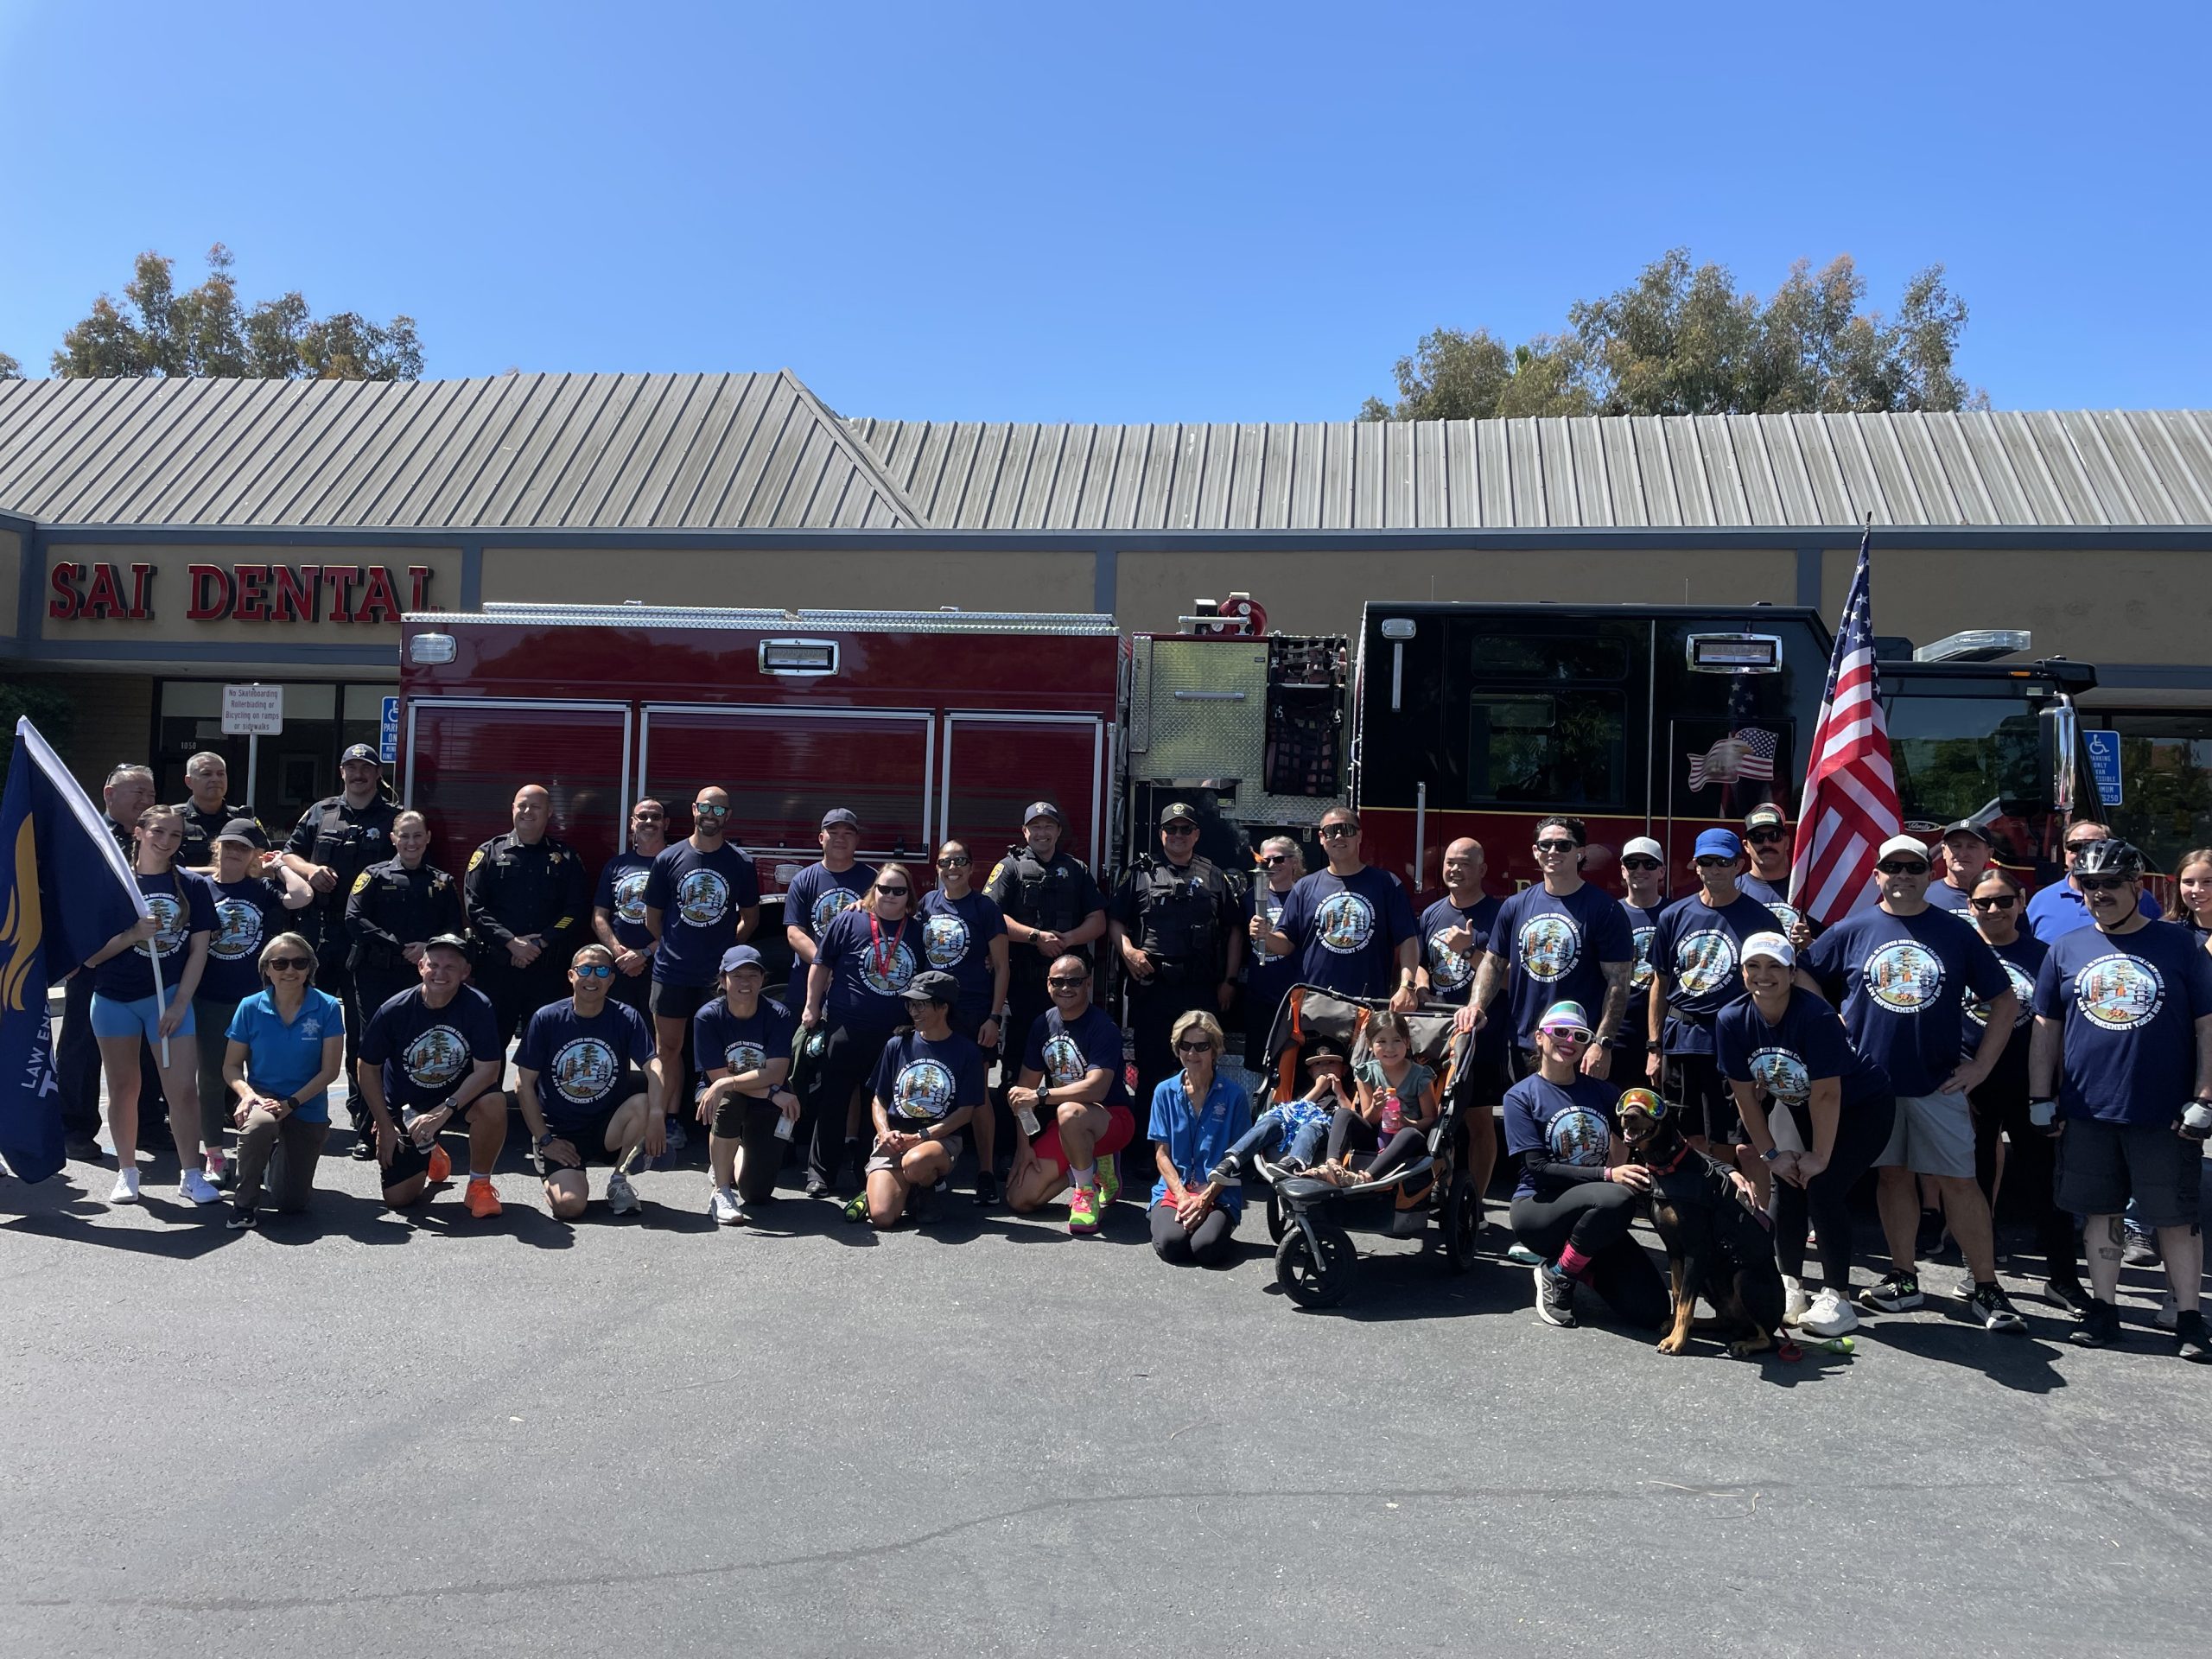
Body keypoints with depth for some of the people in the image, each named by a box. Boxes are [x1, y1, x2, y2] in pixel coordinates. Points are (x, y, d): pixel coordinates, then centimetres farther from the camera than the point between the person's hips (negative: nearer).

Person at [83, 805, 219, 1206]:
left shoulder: (194, 886, 0)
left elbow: (199, 950, 0)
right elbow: (91, 955, -2)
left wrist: (179, 1004, -6)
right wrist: (133, 935, -19)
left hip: (170, 997, 0)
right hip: (115, 1000, 1)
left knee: (184, 1088, -5)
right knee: (123, 1088, 10)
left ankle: (191, 1173, 4)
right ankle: (127, 1172, 22)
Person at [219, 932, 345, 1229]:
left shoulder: (327, 1008, -10)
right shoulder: (250, 1007, -5)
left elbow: (330, 1070, -10)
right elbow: (231, 1065, 0)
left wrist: (290, 1103, -20)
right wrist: (247, 1093, -21)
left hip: (308, 1108, 0)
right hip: (262, 1097, 0)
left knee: (292, 1203, 1)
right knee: (259, 1123, -40)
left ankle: (276, 1159, 39)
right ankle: (244, 1202, -12)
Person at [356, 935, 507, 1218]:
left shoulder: (478, 1006, -19)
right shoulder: (394, 1010, -16)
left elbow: (488, 1068, -21)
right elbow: (367, 1068, -4)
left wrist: (443, 1111, -30)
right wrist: (385, 1127, -6)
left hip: (458, 1098, -1)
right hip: (404, 1108, 2)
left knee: (493, 1104, -36)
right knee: (398, 1198, -4)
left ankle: (479, 1184, -11)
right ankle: (429, 1156, 33)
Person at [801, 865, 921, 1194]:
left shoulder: (917, 931, 6)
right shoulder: (848, 921, -2)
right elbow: (821, 965, 2)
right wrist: (812, 1007, -1)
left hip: (894, 1034, 3)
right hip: (845, 1028, -3)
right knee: (834, 1102, 4)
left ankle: (870, 1170, 22)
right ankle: (820, 1171, 13)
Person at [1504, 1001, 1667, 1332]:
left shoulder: (1603, 1091, 8)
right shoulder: (1520, 1096, -4)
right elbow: (1538, 1168, -14)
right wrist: (1608, 1175, -25)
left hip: (1595, 1216, 5)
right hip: (1538, 1209, -5)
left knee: (1652, 1310, -13)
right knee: (1617, 1198, -35)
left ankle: (1578, 1265, 14)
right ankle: (1557, 1276, -11)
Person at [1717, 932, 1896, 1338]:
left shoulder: (1815, 1016, -32)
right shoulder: (1731, 1020, -16)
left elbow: (1826, 1095, -28)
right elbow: (1745, 1094, -8)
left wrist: (1820, 1156, -22)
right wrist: (1771, 1154, -8)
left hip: (1862, 1108, -5)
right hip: (1799, 1109, 5)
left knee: (1823, 1189, -16)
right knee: (1789, 1188, -3)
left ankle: (1837, 1298, -5)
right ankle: (1791, 1289, 12)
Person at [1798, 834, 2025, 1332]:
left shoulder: (1956, 933, 1)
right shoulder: (1853, 931, 2)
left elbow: (2004, 1001, 6)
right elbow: (1802, 973, 10)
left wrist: (1980, 1066, 0)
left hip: (1938, 1083, -1)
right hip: (1871, 1079, 1)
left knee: (1959, 1181, -1)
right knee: (1893, 1175, 10)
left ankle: (1986, 1289, 7)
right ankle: (1903, 1278, 20)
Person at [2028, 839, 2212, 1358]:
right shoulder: (2066, 949, 5)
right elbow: (2045, 1029, 9)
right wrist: (2041, 1099, 5)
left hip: (2165, 1115, -2)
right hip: (2087, 1113, 2)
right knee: (2101, 1212, 10)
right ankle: (2103, 1308, 20)